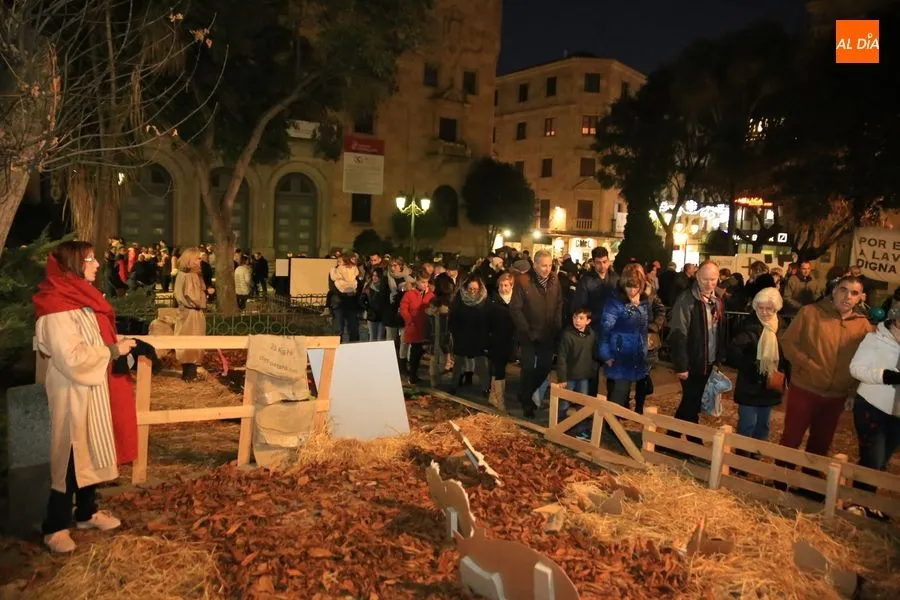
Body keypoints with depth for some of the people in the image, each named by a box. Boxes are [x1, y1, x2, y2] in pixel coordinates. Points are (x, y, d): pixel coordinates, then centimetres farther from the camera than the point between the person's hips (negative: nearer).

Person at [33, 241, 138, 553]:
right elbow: (72, 358, -26)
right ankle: (55, 527, 17)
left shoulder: (78, 299, 10)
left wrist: (119, 345, 5)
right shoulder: (57, 308, -20)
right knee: (71, 458, 2)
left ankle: (87, 512, 32)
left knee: (91, 452, 18)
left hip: (92, 391, 9)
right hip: (73, 395, -9)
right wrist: (113, 350, -18)